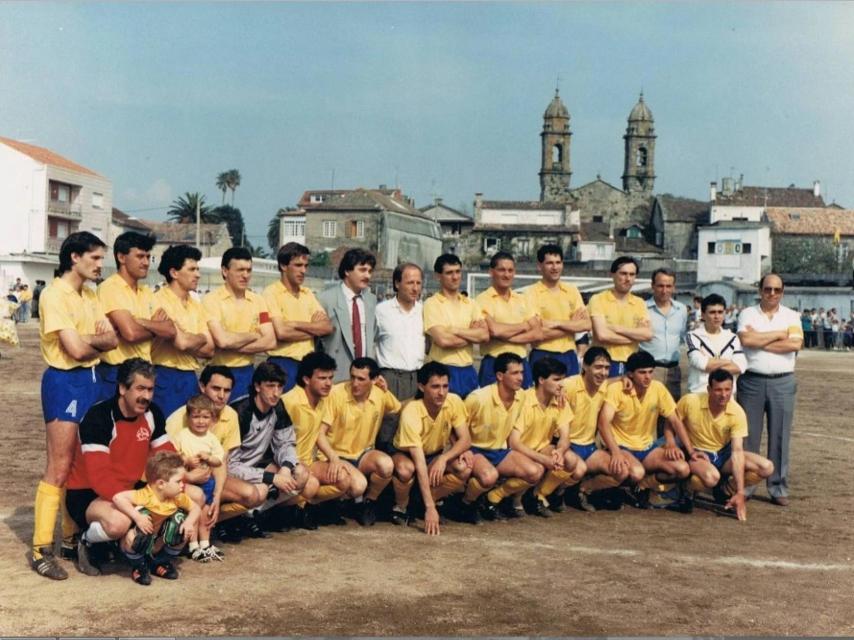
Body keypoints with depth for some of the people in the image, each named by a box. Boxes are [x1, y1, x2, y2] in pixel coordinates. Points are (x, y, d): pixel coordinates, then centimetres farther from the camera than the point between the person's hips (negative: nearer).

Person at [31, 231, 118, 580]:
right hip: (64, 382, -8)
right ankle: (41, 549, -1)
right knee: (59, 468, -7)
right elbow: (77, 350, -20)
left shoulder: (90, 297, 12)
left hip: (89, 379, 8)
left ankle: (71, 534, 24)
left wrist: (86, 340, -15)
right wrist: (98, 339, -1)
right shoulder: (54, 295, -13)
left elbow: (112, 339, 2)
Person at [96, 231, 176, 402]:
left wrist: (140, 322, -15)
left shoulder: (146, 292, 13)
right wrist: (156, 328, 0)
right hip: (115, 373, -7)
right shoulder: (110, 287, -10)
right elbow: (130, 333, -20)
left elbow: (171, 330, 1)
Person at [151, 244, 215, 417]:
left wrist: (188, 341, -9)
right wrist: (200, 338, 0)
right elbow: (182, 342, -19)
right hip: (166, 377, -7)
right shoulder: (160, 300, -9)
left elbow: (208, 349, 6)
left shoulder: (196, 305, 13)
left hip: (190, 377, 7)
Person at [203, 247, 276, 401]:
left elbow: (270, 341, -2)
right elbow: (222, 340, -19)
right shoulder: (212, 300, -7)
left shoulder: (258, 301, 7)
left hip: (247, 372, 4)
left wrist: (233, 347, -12)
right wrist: (254, 335, -4)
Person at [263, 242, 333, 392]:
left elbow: (327, 327, 2)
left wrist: (296, 324, -11)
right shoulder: (272, 293, -5)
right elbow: (281, 332, -16)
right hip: (283, 363, -5)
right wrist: (314, 329, -3)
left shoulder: (307, 294, 12)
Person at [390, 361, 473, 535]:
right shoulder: (411, 413, -33)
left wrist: (444, 458, -35)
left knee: (465, 468, -26)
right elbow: (420, 463, -37)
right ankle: (400, 507, -6)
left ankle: (420, 503, -5)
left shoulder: (454, 402, -20)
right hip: (406, 455, -4)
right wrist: (430, 508, -41)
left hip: (437, 455, 4)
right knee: (406, 469, -39)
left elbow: (465, 439, -14)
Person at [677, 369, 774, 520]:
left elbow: (737, 451, -25)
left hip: (724, 453, 4)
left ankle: (725, 490, 4)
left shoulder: (737, 412, -19)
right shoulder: (690, 402, -22)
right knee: (711, 477, -38)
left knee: (766, 468, -16)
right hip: (697, 454, -3)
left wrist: (740, 493, -30)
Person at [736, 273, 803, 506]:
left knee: (780, 437, 3)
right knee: (748, 436, 3)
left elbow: (795, 344, -10)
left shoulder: (791, 316, 7)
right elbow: (746, 340, -14)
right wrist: (779, 334, -8)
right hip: (752, 381, -1)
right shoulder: (747, 314, 5)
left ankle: (779, 489, 10)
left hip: (782, 382, 1)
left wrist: (759, 340, -9)